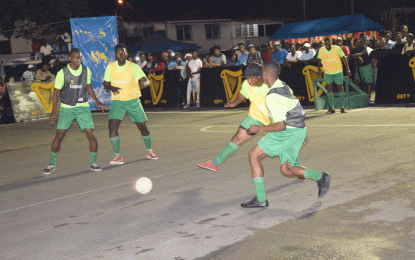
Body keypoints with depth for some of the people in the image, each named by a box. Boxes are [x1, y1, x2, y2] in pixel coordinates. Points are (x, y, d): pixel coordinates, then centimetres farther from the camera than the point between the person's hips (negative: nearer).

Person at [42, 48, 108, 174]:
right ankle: (52, 164, 9)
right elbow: (56, 92, -3)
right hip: (66, 108, -2)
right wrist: (54, 112, -5)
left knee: (90, 134, -7)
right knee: (59, 135, -6)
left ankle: (93, 163, 8)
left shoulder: (86, 71, 0)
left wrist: (97, 102, 16)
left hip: (83, 107, 2)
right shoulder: (62, 73, -10)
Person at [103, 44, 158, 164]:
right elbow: (105, 83, 9)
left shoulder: (133, 67, -11)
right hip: (117, 101, 1)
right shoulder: (110, 67, -2)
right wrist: (111, 88, -15)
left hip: (133, 101, -1)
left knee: (142, 126, 3)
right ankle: (118, 156, -11)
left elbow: (146, 81, -19)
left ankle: (149, 151, 27)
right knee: (112, 126, -17)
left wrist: (143, 84, -44)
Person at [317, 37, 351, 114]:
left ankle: (342, 107, 8)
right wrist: (319, 67, -2)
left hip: (338, 71, -1)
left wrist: (347, 69, -5)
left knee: (340, 88, 0)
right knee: (329, 88, -4)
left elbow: (343, 58, -3)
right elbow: (319, 59, 12)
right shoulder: (321, 50, -7)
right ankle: (331, 108, 1)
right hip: (328, 72, 1)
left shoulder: (337, 48, -10)